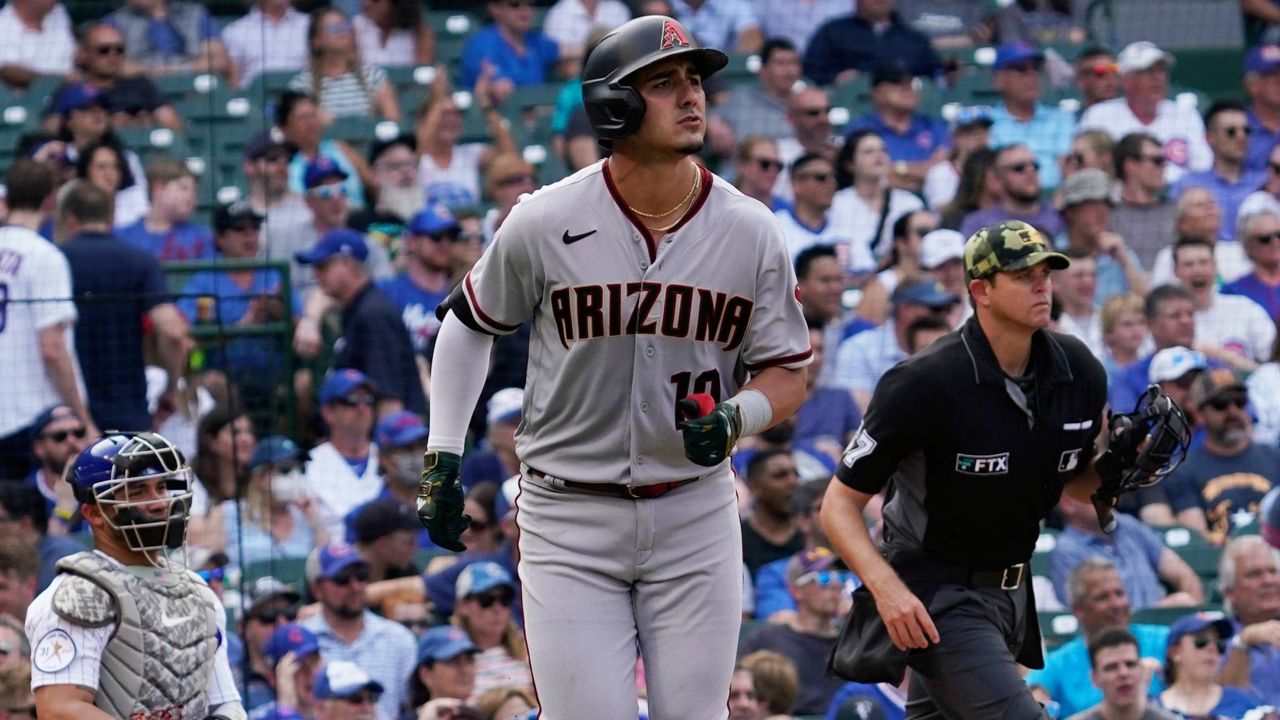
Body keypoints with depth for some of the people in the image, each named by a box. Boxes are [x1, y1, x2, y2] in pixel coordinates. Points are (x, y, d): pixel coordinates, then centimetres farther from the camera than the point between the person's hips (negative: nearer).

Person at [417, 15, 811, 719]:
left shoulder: (750, 231, -4)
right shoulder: (545, 223, -9)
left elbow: (787, 373, 3)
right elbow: (470, 326, 6)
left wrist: (735, 417, -19)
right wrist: (441, 460, 2)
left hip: (695, 514, 2)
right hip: (569, 517, -2)